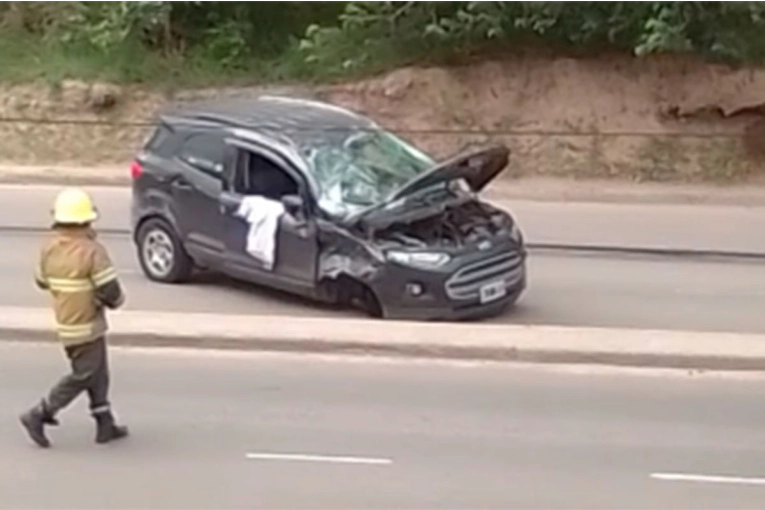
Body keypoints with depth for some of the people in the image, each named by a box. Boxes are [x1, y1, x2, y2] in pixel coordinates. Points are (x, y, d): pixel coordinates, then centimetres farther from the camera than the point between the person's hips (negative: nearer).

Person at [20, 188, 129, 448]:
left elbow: (41, 281, 11)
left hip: (64, 323, 7)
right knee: (84, 376, 4)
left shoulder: (49, 248, -3)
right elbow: (110, 292, -22)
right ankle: (39, 414, 2)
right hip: (87, 325, -7)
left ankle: (105, 424, 21)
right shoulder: (92, 251, -22)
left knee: (97, 374, 17)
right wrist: (116, 300, -1)